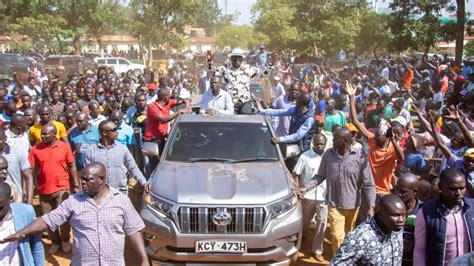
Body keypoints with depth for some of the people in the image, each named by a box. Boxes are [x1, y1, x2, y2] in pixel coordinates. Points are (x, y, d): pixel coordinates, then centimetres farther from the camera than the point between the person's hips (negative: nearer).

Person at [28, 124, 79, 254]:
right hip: (44, 190, 2)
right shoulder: (35, 149, -5)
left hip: (62, 188, -2)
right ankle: (55, 241, 29)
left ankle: (65, 241, 24)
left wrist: (76, 185, 0)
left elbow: (72, 167, 1)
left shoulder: (65, 147, -6)